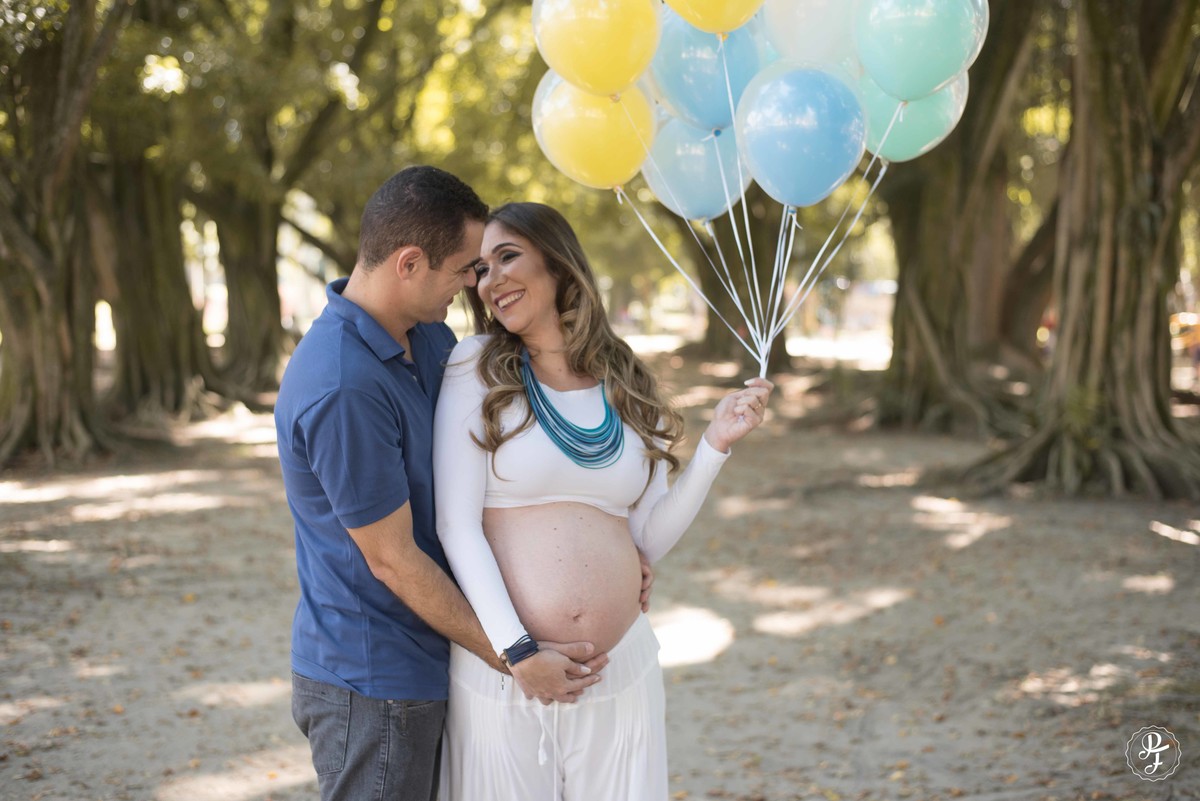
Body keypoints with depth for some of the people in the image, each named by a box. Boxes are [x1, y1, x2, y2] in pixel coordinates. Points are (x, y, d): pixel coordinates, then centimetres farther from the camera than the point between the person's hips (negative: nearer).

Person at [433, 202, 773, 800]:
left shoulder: (629, 387, 7)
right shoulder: (476, 369, -2)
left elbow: (649, 538, 6)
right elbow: (456, 525, -8)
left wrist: (715, 445, -4)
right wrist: (516, 651, -16)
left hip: (622, 671, 3)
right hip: (502, 667, -3)